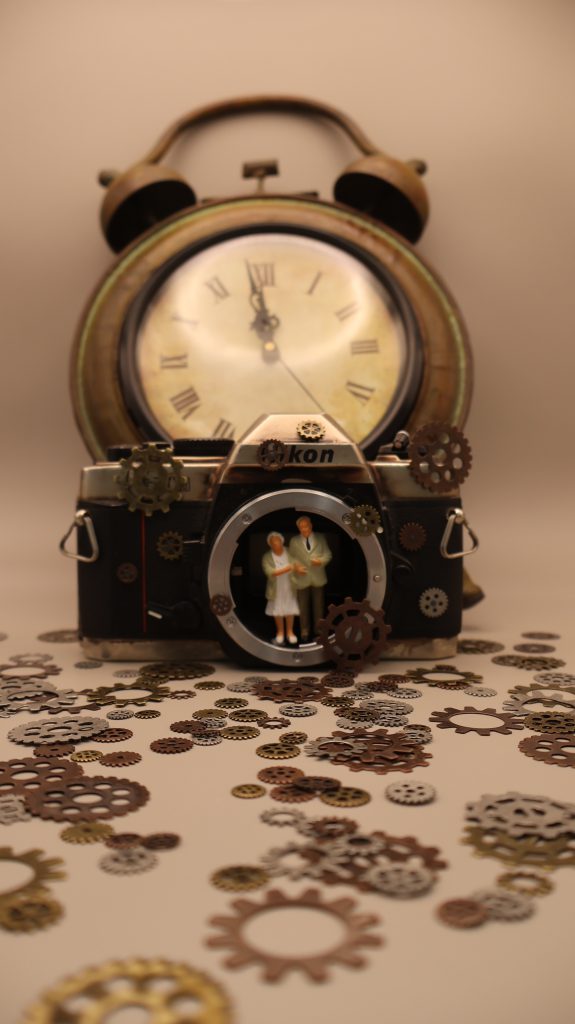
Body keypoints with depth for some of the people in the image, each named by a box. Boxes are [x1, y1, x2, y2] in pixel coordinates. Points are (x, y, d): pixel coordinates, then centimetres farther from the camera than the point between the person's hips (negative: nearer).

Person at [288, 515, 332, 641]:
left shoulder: (320, 538, 3)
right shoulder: (294, 541, 1)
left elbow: (328, 554, 1)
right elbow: (290, 557, 1)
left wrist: (321, 561, -19)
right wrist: (296, 566, -17)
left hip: (318, 578, 1)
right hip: (302, 579, -1)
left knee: (318, 606, 12)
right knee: (303, 607, 6)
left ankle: (318, 629, 27)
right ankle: (305, 631, 19)